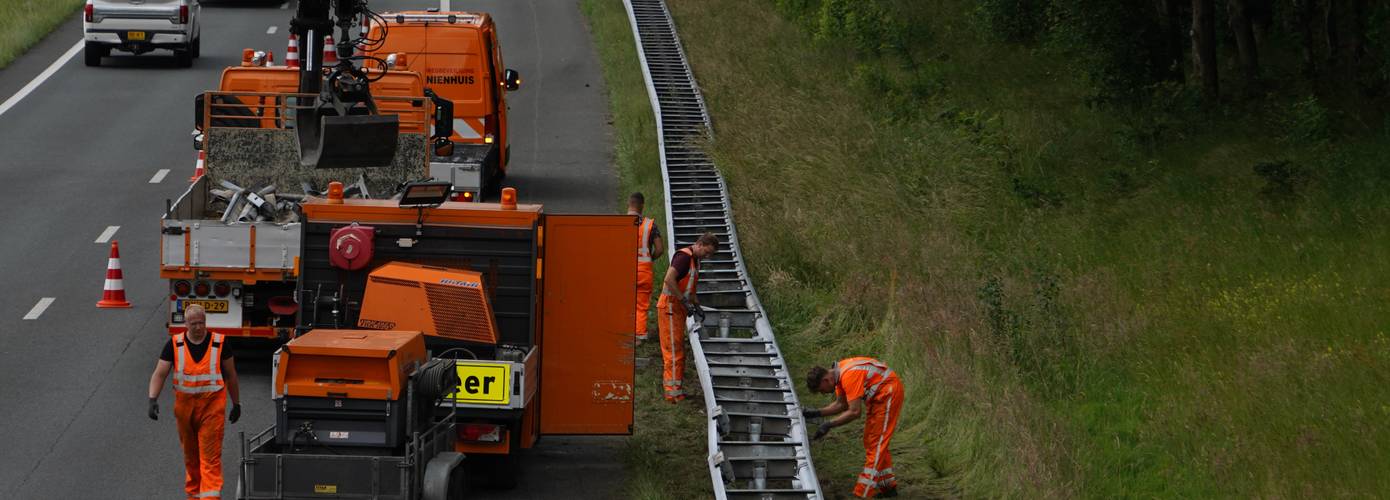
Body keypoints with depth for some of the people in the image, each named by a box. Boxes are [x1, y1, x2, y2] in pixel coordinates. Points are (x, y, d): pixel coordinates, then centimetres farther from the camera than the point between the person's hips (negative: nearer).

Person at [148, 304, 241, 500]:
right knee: (190, 455, 15)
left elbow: (231, 375, 8)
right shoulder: (175, 344, -1)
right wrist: (153, 400, -17)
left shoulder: (219, 343, -2)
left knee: (211, 456, -10)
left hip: (212, 406, -2)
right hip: (184, 406, 2)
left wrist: (236, 403, 12)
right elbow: (159, 374, -3)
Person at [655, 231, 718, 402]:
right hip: (670, 306, -10)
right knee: (673, 349, -10)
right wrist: (684, 301, -24)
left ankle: (675, 387, 19)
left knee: (679, 349, 13)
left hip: (679, 308, 10)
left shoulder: (695, 260, 15)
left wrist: (697, 305, 18)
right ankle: (673, 391, -11)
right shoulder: (684, 256, -16)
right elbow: (669, 279, -27)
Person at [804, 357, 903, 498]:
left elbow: (855, 412, -28)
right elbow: (841, 405, 13)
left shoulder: (849, 376, -28)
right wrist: (817, 413, 3)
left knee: (876, 442, -10)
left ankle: (864, 493, -10)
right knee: (871, 440, 16)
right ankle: (888, 486, 23)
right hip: (877, 396, 10)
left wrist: (829, 424, -24)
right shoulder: (838, 374, 2)